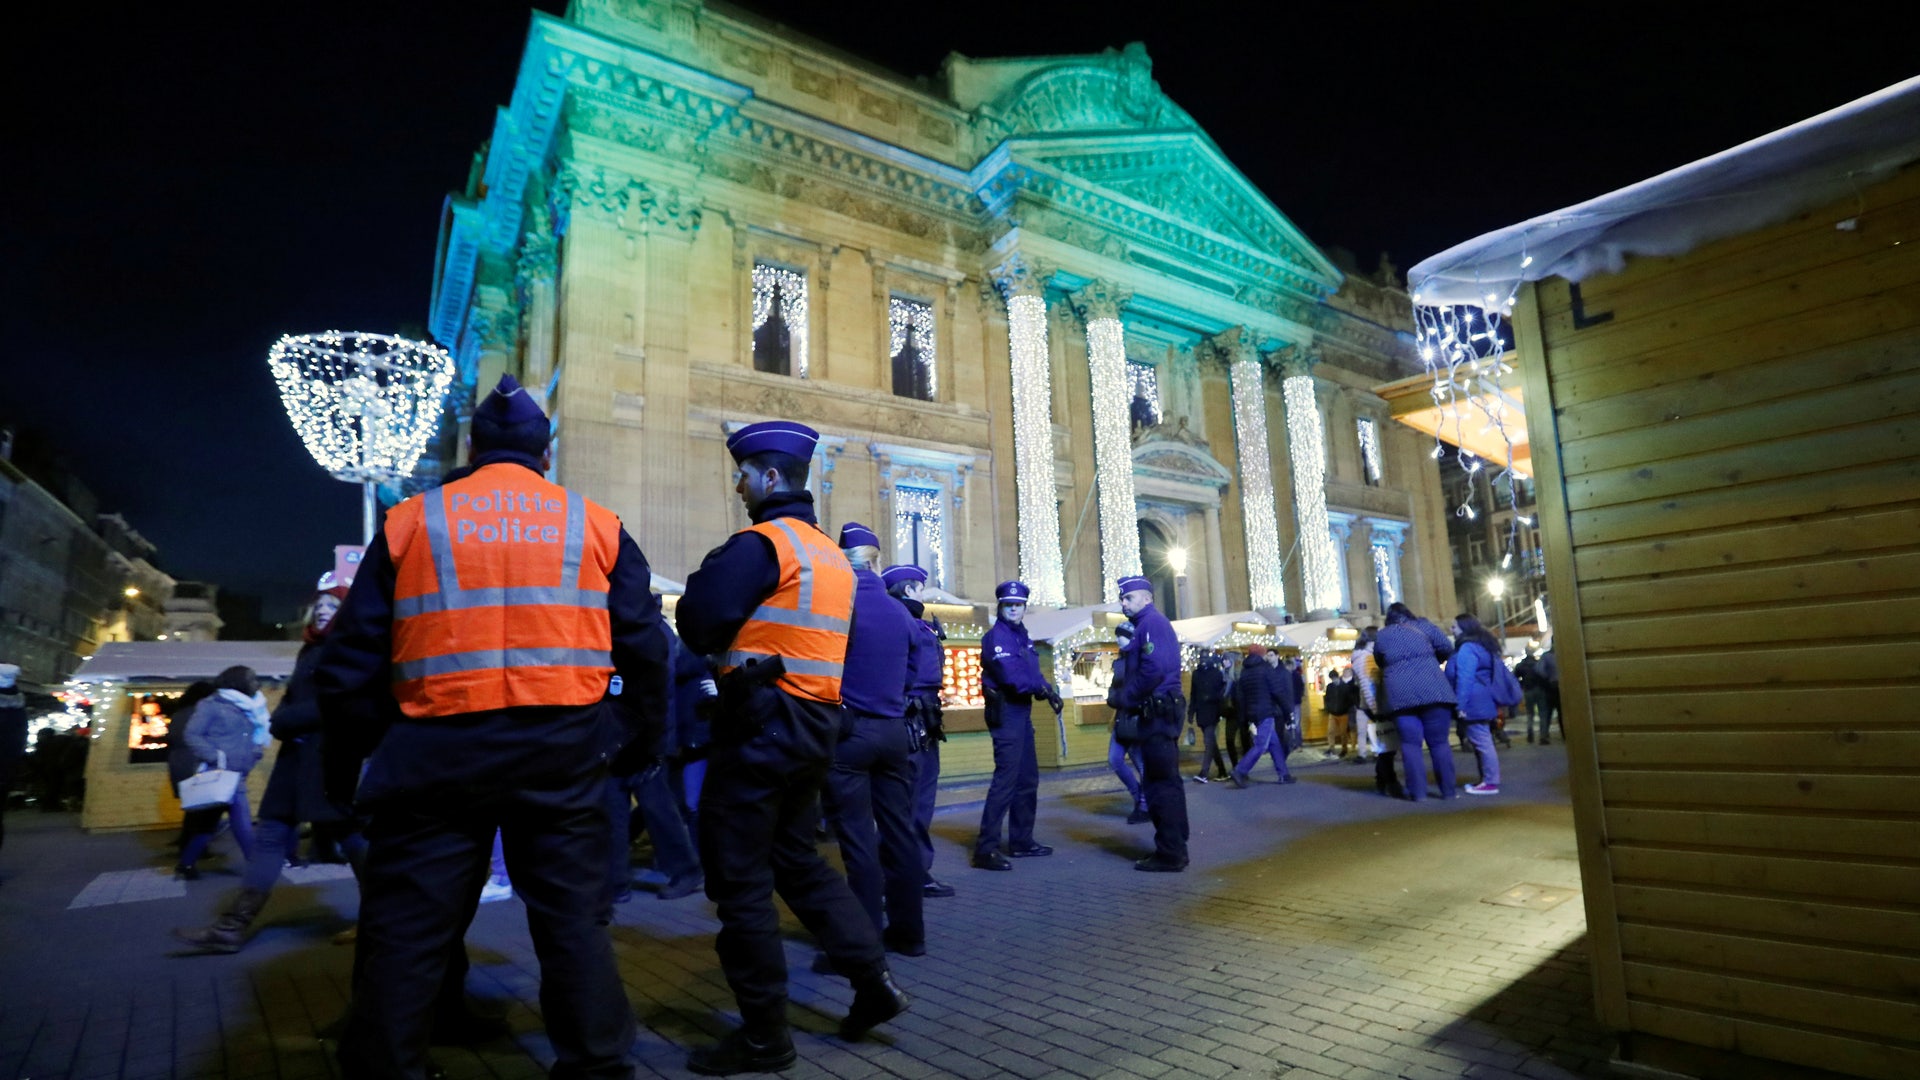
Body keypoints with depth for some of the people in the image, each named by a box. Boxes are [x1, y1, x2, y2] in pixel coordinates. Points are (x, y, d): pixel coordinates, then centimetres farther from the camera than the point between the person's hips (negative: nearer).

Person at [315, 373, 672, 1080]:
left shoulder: (409, 522, 6)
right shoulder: (596, 525, 6)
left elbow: (351, 662, 6)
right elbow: (647, 647, 3)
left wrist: (344, 767, 16)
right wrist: (628, 736, 15)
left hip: (438, 751, 0)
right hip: (562, 752, 1)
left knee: (406, 933, 13)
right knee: (575, 919, 11)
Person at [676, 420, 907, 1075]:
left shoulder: (761, 542, -13)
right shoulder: (832, 554, 15)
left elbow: (698, 625, -16)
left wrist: (707, 574, 4)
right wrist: (743, 637, 11)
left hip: (762, 724, -8)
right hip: (816, 723, 9)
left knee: (740, 879, 3)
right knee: (796, 859, 21)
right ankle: (874, 978, 18)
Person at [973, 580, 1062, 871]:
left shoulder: (1022, 636, 16)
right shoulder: (997, 637, -12)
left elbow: (1032, 673, 12)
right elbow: (1013, 676, -24)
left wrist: (1047, 689, -9)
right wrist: (1043, 688, -11)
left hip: (1022, 712, 10)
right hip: (1006, 712, -10)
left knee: (1028, 778, 16)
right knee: (1006, 779, -13)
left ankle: (1021, 841, 27)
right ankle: (986, 849, -11)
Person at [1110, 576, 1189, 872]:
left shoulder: (1152, 622, -12)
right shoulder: (1147, 625, 20)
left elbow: (1155, 669, -24)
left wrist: (1124, 698, -13)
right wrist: (1124, 695, 5)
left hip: (1158, 713, -11)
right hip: (1159, 713, 11)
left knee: (1162, 784, -6)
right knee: (1165, 782, 15)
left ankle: (1170, 855, 0)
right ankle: (1174, 848, 23)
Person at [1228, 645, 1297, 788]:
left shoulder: (1244, 671, 12)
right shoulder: (1266, 668, -7)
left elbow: (1239, 696, 10)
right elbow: (1278, 691, -10)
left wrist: (1244, 715, 15)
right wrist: (1288, 709, -1)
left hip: (1252, 713, 8)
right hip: (1266, 712, -8)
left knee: (1274, 743, 16)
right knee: (1261, 745, -8)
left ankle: (1284, 774, 18)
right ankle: (1239, 771, -16)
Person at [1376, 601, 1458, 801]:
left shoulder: (1381, 636, 17)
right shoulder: (1424, 626, 14)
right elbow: (1447, 648, 13)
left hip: (1400, 694, 0)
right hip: (1432, 690, 0)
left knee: (1410, 743, 2)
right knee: (1439, 742, 5)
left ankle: (1418, 792, -2)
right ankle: (1448, 790, 7)